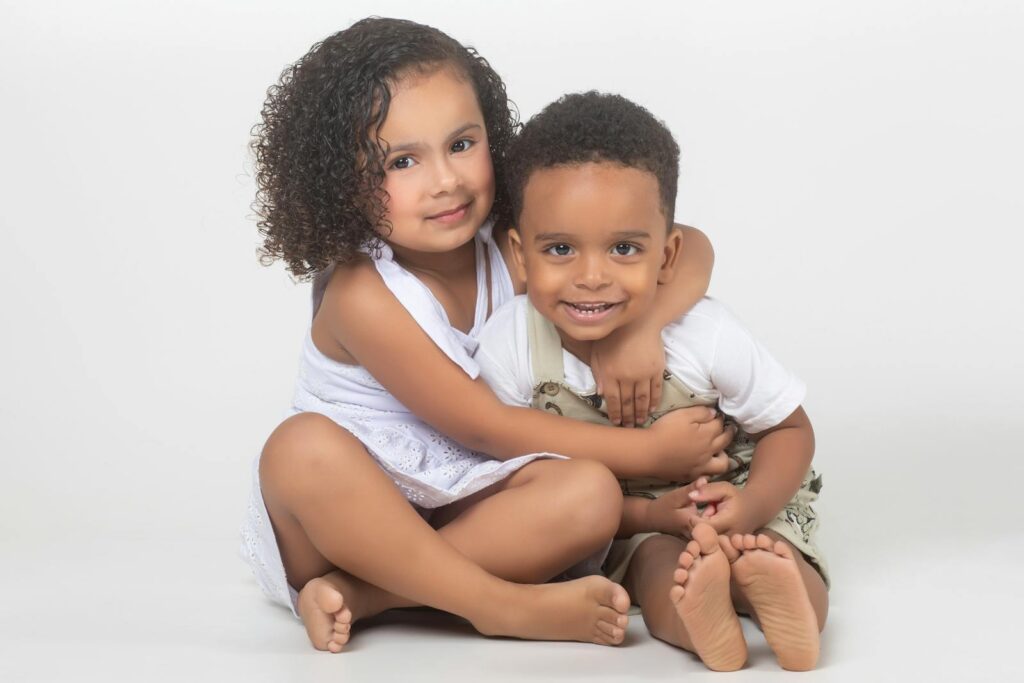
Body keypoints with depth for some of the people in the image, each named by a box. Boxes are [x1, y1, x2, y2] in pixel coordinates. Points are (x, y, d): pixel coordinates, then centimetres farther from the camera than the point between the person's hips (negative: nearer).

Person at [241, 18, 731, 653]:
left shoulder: (513, 250, -6)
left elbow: (688, 248, -3)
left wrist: (641, 324, -25)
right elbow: (488, 428, -18)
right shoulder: (363, 297, -21)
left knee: (590, 494, -23)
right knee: (303, 445, -37)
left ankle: (357, 594, -24)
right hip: (345, 508, -4)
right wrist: (650, 449, -16)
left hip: (456, 504, 5)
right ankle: (506, 606, -28)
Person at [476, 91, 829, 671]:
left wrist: (751, 506, -28)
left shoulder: (707, 337, -24)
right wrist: (647, 514, -24)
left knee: (804, 603, -28)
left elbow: (790, 429, -7)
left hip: (724, 498, 0)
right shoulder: (508, 348, -23)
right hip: (618, 519, 1)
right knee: (657, 562, -33)